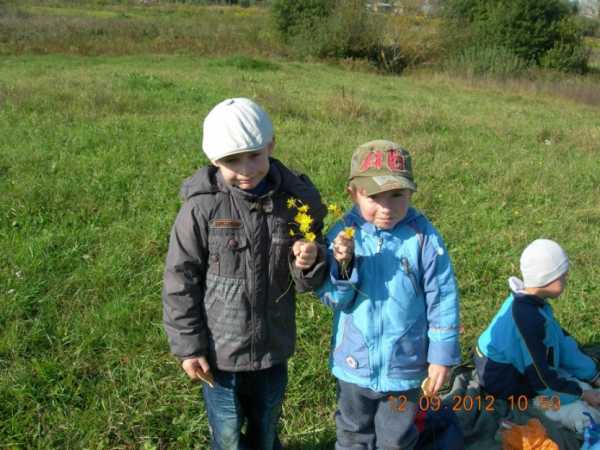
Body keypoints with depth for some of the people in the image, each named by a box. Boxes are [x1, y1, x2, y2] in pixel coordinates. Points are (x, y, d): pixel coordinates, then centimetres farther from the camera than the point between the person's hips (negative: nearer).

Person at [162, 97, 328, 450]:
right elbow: (180, 280, -8)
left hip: (273, 348, 3)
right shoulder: (202, 206, -16)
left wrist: (310, 263, -21)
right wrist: (188, 346, -7)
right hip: (220, 351, -2)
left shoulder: (295, 200, -8)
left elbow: (310, 280, 2)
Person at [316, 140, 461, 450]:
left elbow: (442, 299, -9)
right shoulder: (344, 234, -12)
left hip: (404, 364, -1)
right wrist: (342, 265, -29)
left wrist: (442, 355, -5)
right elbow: (332, 298, -11)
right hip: (355, 362, 2)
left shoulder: (423, 238, -16)